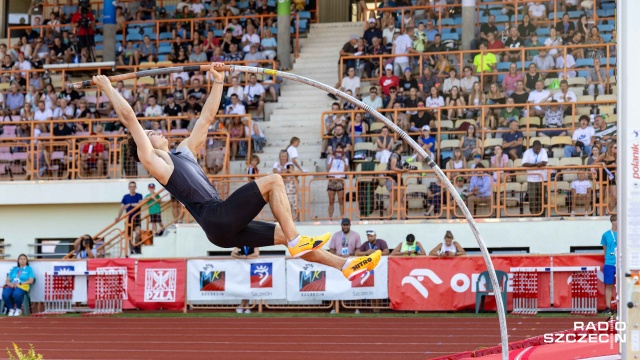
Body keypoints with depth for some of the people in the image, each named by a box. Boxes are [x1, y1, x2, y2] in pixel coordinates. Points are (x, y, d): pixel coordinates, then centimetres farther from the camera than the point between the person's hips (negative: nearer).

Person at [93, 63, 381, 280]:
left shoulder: (184, 151, 28)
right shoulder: (153, 162, 4)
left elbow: (207, 117, 33)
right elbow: (129, 118, 0)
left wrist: (218, 81, 32)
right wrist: (108, 88, 4)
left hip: (226, 227, 8)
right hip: (216, 219, -8)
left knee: (287, 236, 5)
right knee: (273, 181, -13)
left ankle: (346, 266, 7)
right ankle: (296, 242, -20)